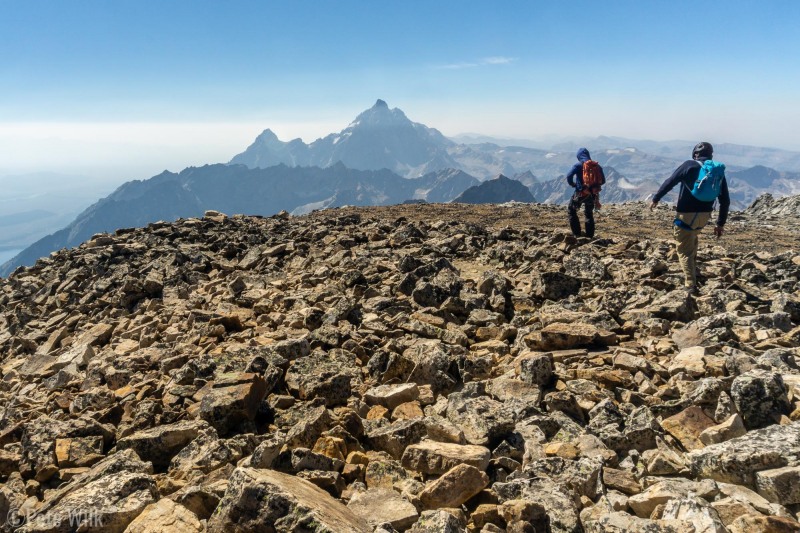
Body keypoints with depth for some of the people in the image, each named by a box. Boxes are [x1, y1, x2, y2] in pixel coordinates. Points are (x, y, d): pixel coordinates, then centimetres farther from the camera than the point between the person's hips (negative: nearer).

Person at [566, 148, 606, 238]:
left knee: (571, 211, 14)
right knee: (589, 214, 19)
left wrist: (573, 184, -1)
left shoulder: (578, 165, -9)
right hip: (592, 194, 4)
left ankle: (577, 234, 6)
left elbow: (569, 177, -19)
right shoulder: (597, 166, 4)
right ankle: (590, 236, 17)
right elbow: (603, 180, 7)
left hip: (580, 193, -4)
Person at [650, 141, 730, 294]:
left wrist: (656, 198, 13)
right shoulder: (718, 171, 8)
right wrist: (720, 224, 14)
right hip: (705, 215, 5)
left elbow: (669, 182, -2)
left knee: (685, 250, 0)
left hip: (687, 214, -5)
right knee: (692, 240, 33)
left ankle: (691, 285, -9)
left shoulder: (689, 165, -6)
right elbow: (725, 201, 8)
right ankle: (692, 272, 41)